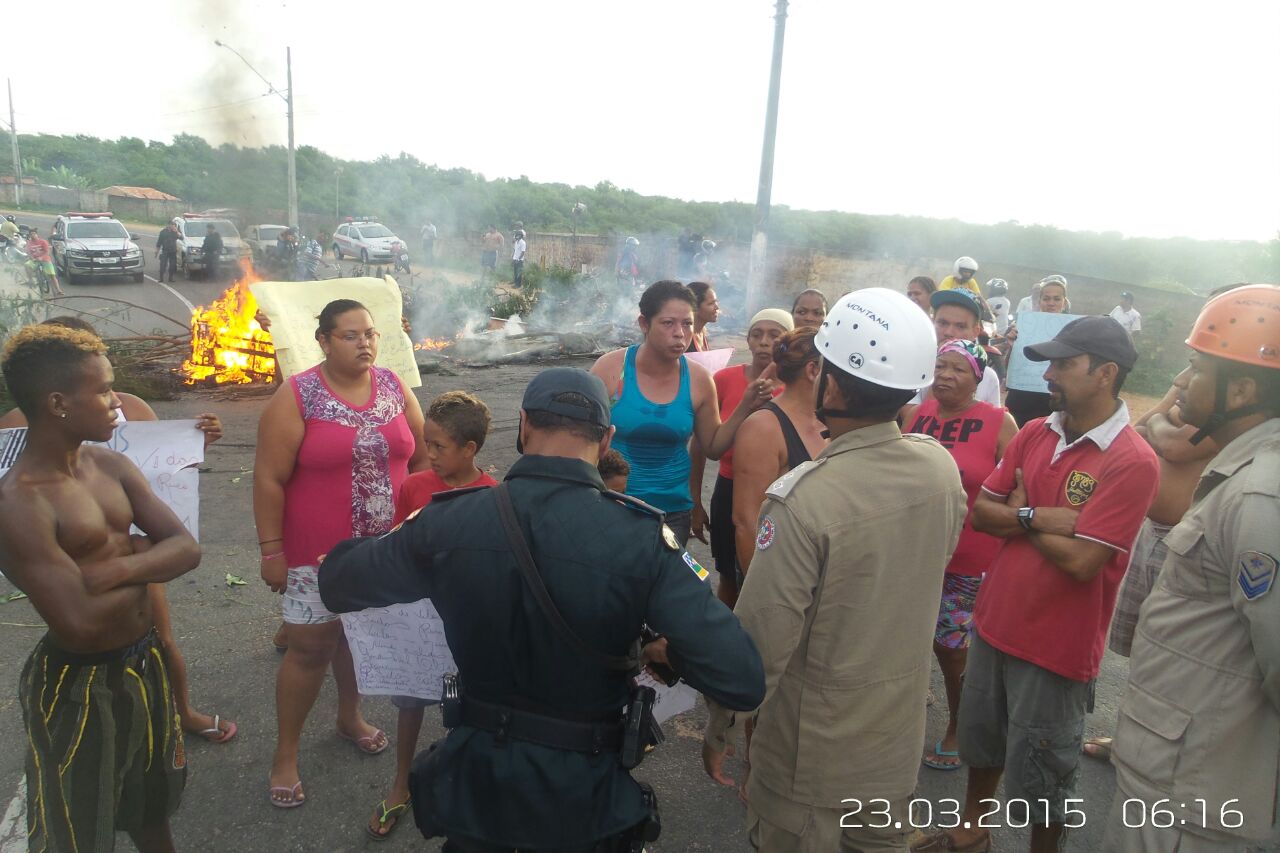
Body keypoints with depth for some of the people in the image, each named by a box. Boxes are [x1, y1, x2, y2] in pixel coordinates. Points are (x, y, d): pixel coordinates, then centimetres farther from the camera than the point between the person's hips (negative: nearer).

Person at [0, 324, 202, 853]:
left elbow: (186, 548, -4)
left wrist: (121, 568, -23)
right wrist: (143, 558, -12)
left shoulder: (110, 466, -2)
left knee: (152, 808, 26)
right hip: (78, 687, -6)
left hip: (144, 664, 7)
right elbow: (80, 623, -29)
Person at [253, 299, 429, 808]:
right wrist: (271, 551, -11)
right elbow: (269, 479, -11)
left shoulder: (394, 387, 0)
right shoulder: (297, 397, -12)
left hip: (386, 546, 4)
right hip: (319, 553, -4)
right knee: (310, 647, 5)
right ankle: (285, 753, 24)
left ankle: (350, 716, 44)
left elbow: (421, 458, 7)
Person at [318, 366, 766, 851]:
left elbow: (335, 583, 1)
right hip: (579, 795, -1)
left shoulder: (448, 522, -15)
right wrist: (671, 651, -5)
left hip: (474, 782, 2)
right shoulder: (641, 538, -22)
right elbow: (742, 682, -25)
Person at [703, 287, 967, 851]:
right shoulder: (942, 467, -10)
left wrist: (718, 729, -10)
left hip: (812, 749, -5)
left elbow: (761, 639, -24)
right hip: (900, 737, 6)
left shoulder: (803, 500, -30)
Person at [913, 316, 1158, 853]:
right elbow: (981, 511, 0)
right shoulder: (1034, 433, 0)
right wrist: (1042, 516, -18)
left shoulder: (1132, 462, -21)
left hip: (1057, 646, -7)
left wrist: (1021, 515, -11)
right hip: (994, 622, 7)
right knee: (979, 742, 25)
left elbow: (1081, 561, -25)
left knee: (1040, 778, 13)